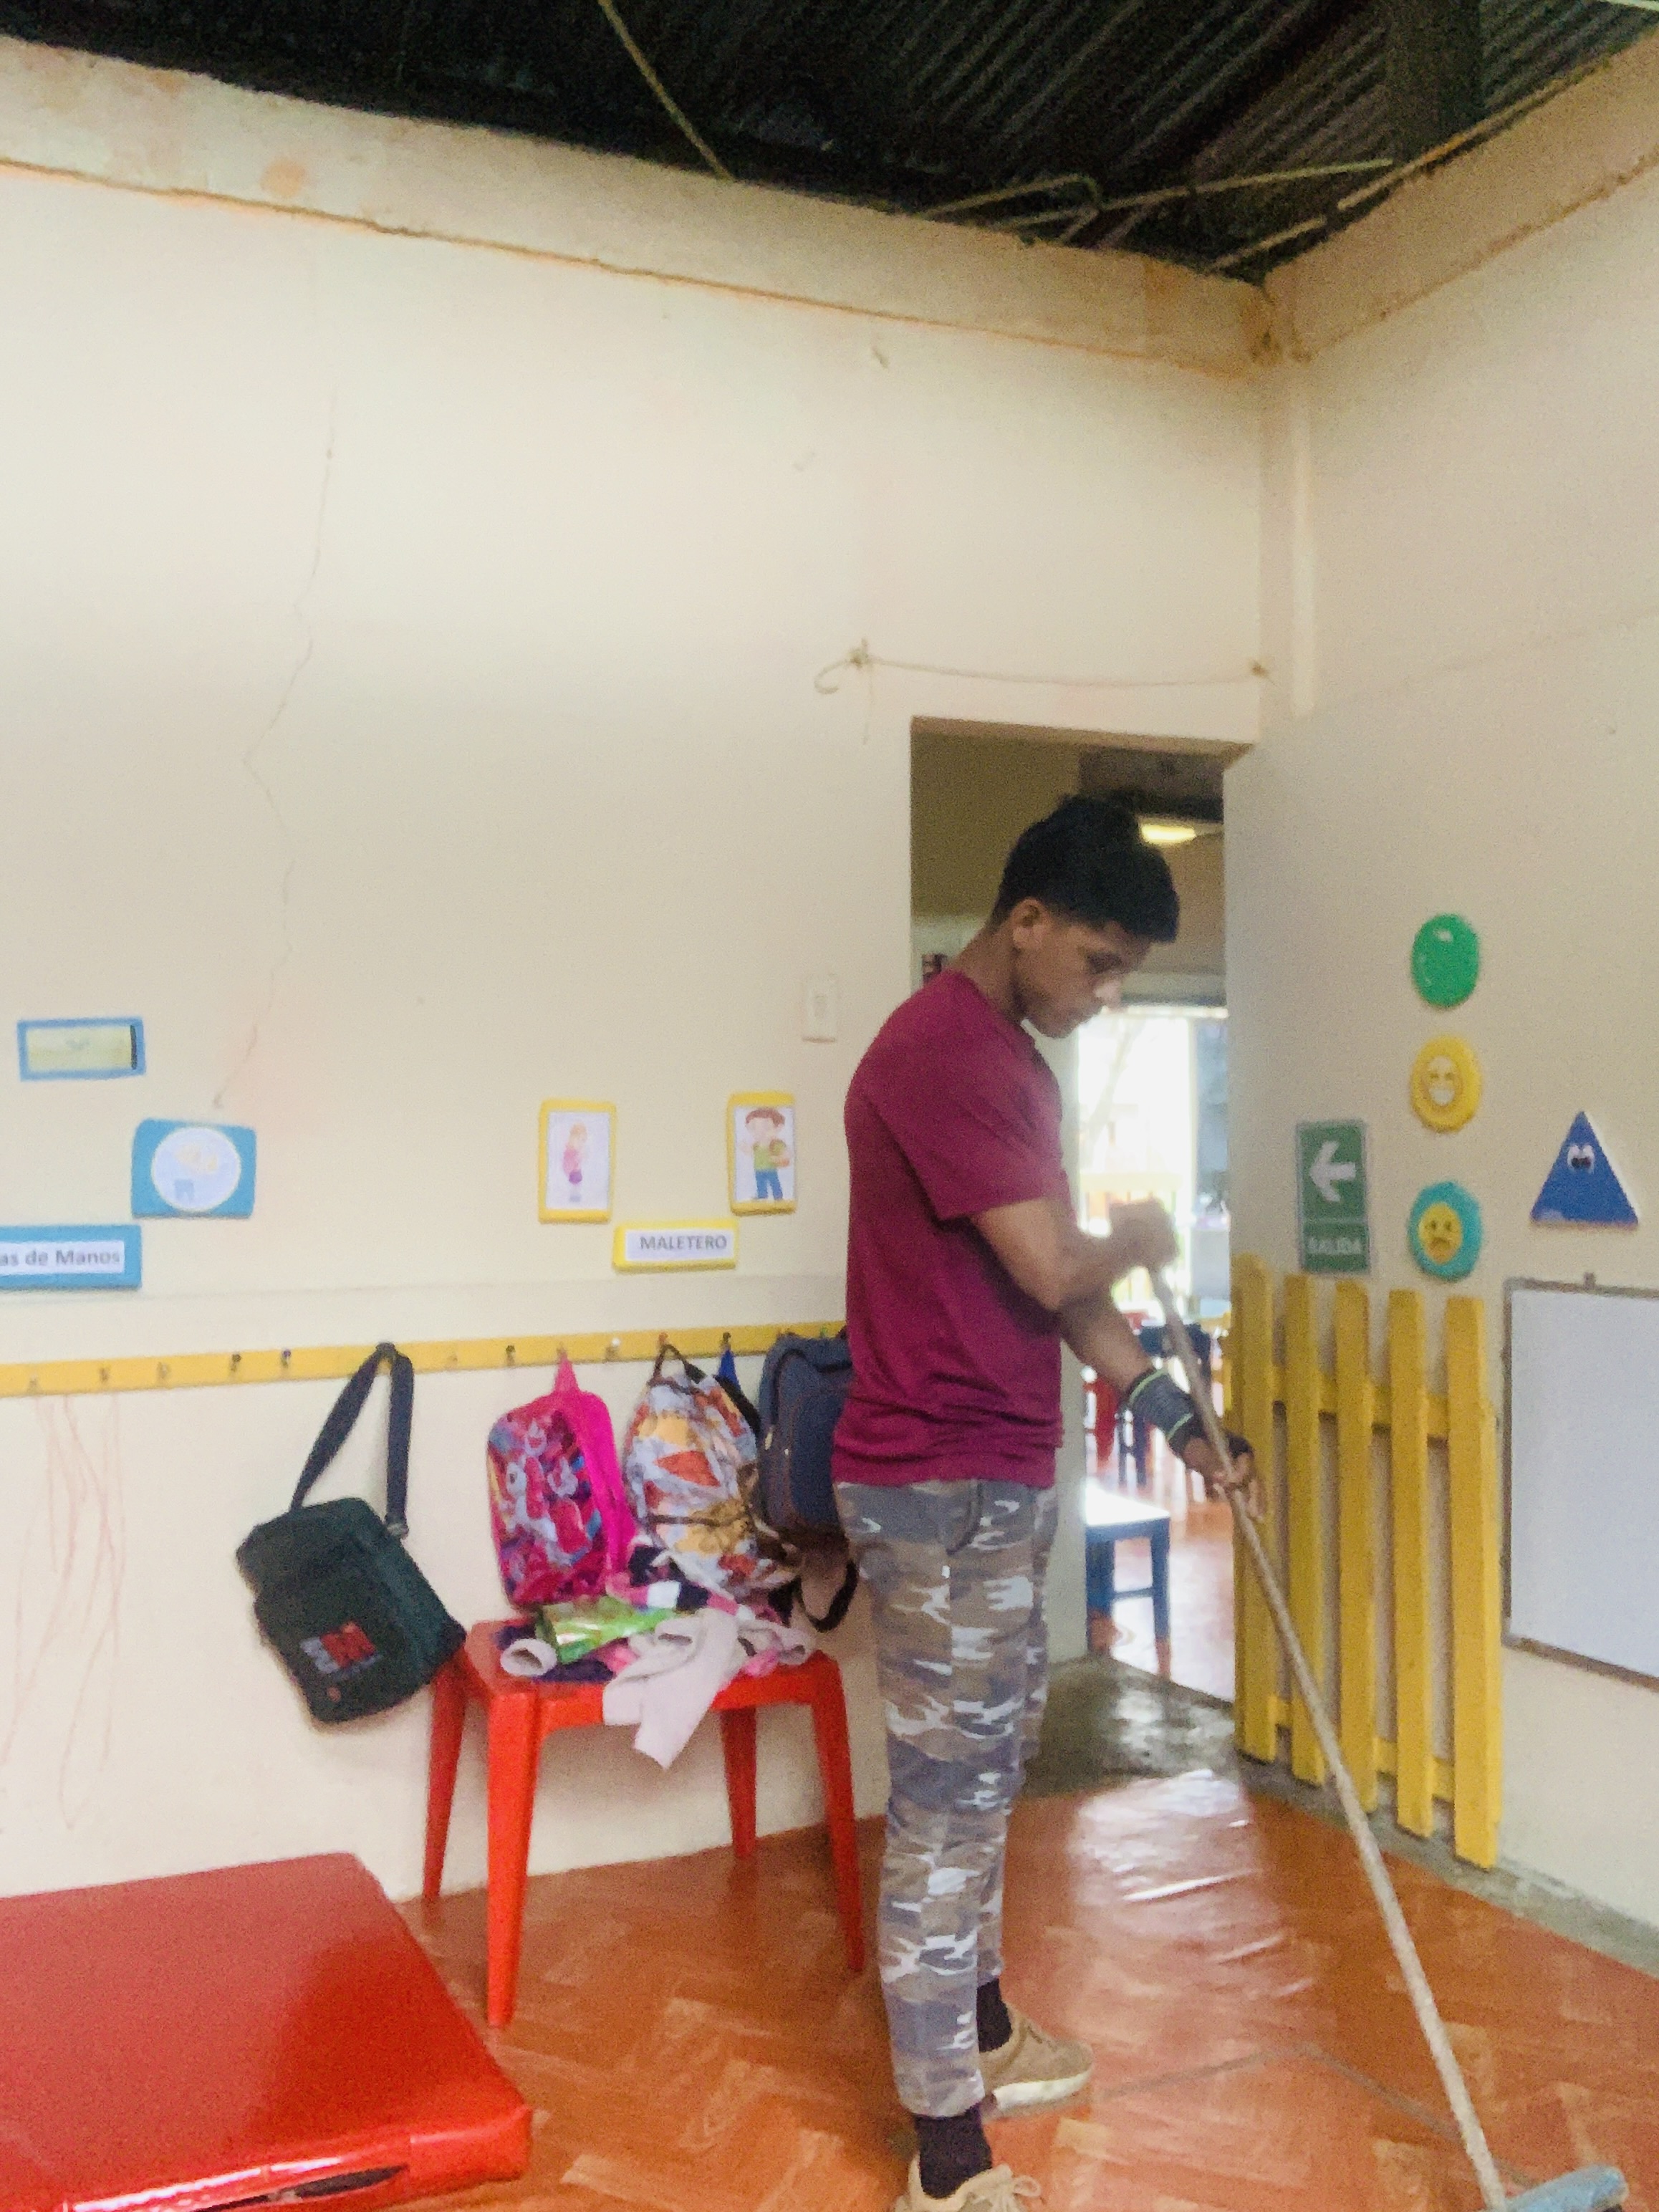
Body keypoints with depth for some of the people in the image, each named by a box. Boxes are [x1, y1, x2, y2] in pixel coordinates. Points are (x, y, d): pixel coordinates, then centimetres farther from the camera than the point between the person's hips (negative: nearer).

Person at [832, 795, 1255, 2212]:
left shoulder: (1013, 1056, 13)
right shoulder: (942, 1052, -20)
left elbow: (1059, 1282, 16)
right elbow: (1054, 1272, -22)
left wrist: (1175, 1414, 13)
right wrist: (1142, 1242, -1)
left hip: (998, 1479, 10)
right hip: (940, 1486, -10)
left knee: (985, 1770, 22)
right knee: (949, 1797, 0)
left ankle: (981, 2036, 40)